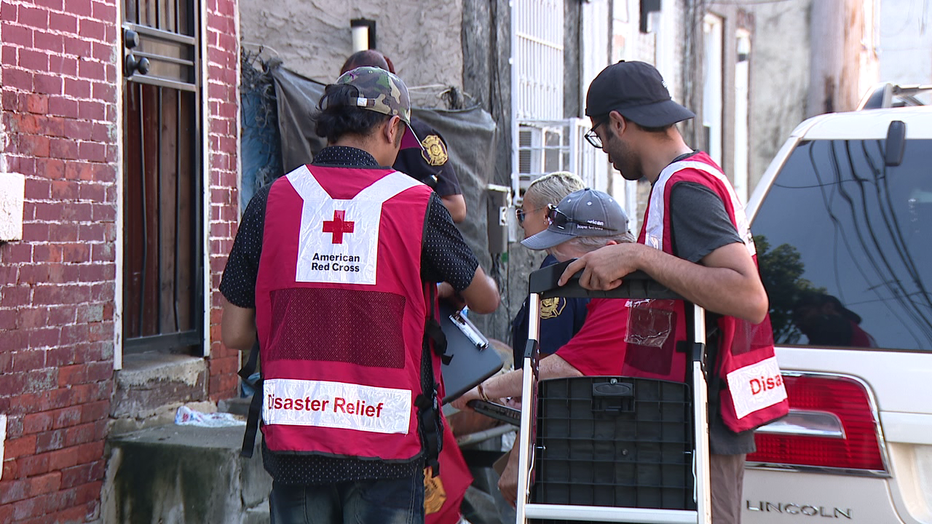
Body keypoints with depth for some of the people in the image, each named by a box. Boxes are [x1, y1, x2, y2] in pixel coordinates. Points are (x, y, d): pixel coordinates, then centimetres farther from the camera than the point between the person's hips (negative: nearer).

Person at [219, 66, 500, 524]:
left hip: (291, 438, 2)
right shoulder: (416, 203, -3)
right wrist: (437, 291, 33)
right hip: (385, 445, -2)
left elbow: (234, 333, 4)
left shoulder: (272, 201, 1)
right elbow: (486, 299, 11)